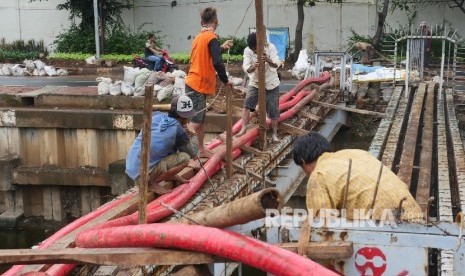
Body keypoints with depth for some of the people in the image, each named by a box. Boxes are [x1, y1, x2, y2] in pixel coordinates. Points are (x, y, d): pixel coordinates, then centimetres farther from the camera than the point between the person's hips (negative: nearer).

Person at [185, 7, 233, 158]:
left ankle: (201, 150, 28)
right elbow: (217, 62, -21)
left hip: (194, 83, 9)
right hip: (199, 85, -9)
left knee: (200, 120, 18)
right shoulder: (212, 37, -12)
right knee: (195, 122, -13)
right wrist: (225, 80, -10)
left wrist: (222, 48, 34)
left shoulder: (199, 37, 14)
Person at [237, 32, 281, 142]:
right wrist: (252, 67, -48)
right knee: (247, 104, -10)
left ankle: (274, 133, 14)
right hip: (255, 83, 2)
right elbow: (246, 67, -24)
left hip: (271, 84, -2)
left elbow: (277, 64, -30)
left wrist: (268, 60, -53)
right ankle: (243, 129, -2)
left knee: (273, 110, 0)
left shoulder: (270, 47, -18)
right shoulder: (247, 51, -13)